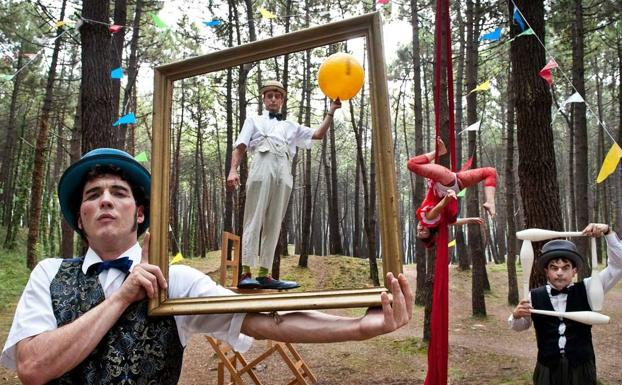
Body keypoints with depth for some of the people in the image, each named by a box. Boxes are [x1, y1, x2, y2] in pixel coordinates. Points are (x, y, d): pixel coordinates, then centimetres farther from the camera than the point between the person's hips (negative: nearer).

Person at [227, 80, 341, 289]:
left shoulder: (291, 126, 33)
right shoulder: (254, 120, 25)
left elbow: (318, 134, 25)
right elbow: (239, 147, 13)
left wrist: (331, 111, 17)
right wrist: (233, 170, -3)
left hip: (284, 173, 4)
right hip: (262, 167, -3)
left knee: (274, 225, -2)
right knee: (254, 220, -12)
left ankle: (264, 274, -3)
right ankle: (246, 273, -17)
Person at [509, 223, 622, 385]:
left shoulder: (586, 290, -4)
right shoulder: (535, 296, -6)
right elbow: (520, 326, 10)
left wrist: (608, 232, -16)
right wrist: (516, 315, -13)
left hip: (582, 369, 1)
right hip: (547, 370, 0)